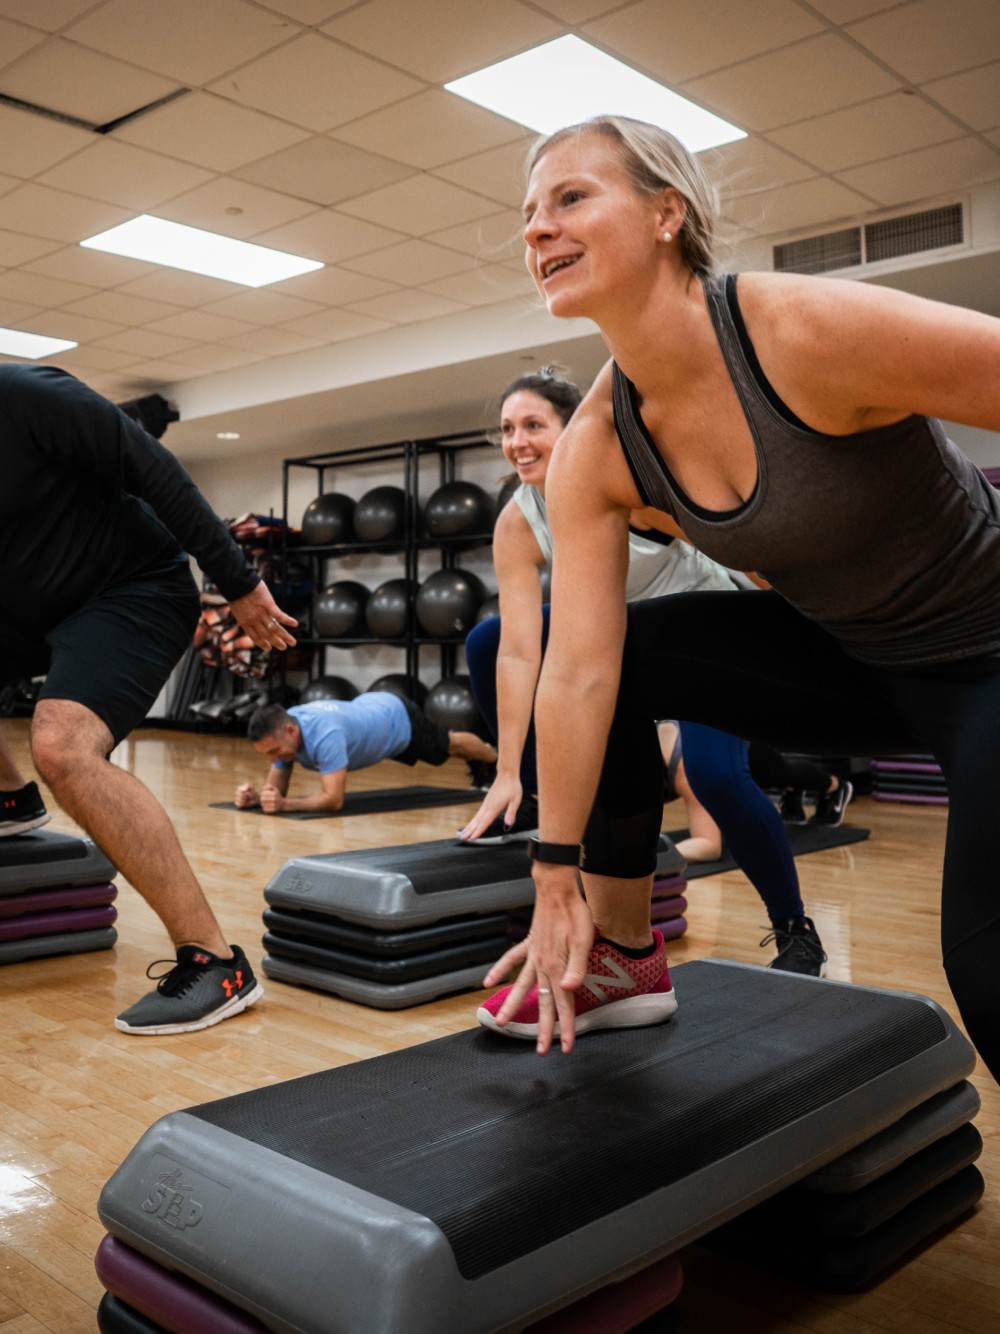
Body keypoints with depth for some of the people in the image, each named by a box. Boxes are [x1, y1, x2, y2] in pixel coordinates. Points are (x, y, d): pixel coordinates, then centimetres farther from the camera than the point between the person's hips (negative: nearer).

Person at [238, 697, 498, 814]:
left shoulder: (324, 734, -49)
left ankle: (493, 757, 56)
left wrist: (284, 804, -57)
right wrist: (255, 796, -37)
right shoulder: (279, 733, -25)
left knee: (450, 744, 22)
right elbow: (276, 789, -16)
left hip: (398, 720, -8)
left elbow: (333, 799, -48)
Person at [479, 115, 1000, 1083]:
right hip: (848, 660, 6)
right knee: (621, 650, -5)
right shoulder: (593, 452, -11)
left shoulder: (815, 332, -30)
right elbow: (578, 674, -12)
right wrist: (557, 883, -9)